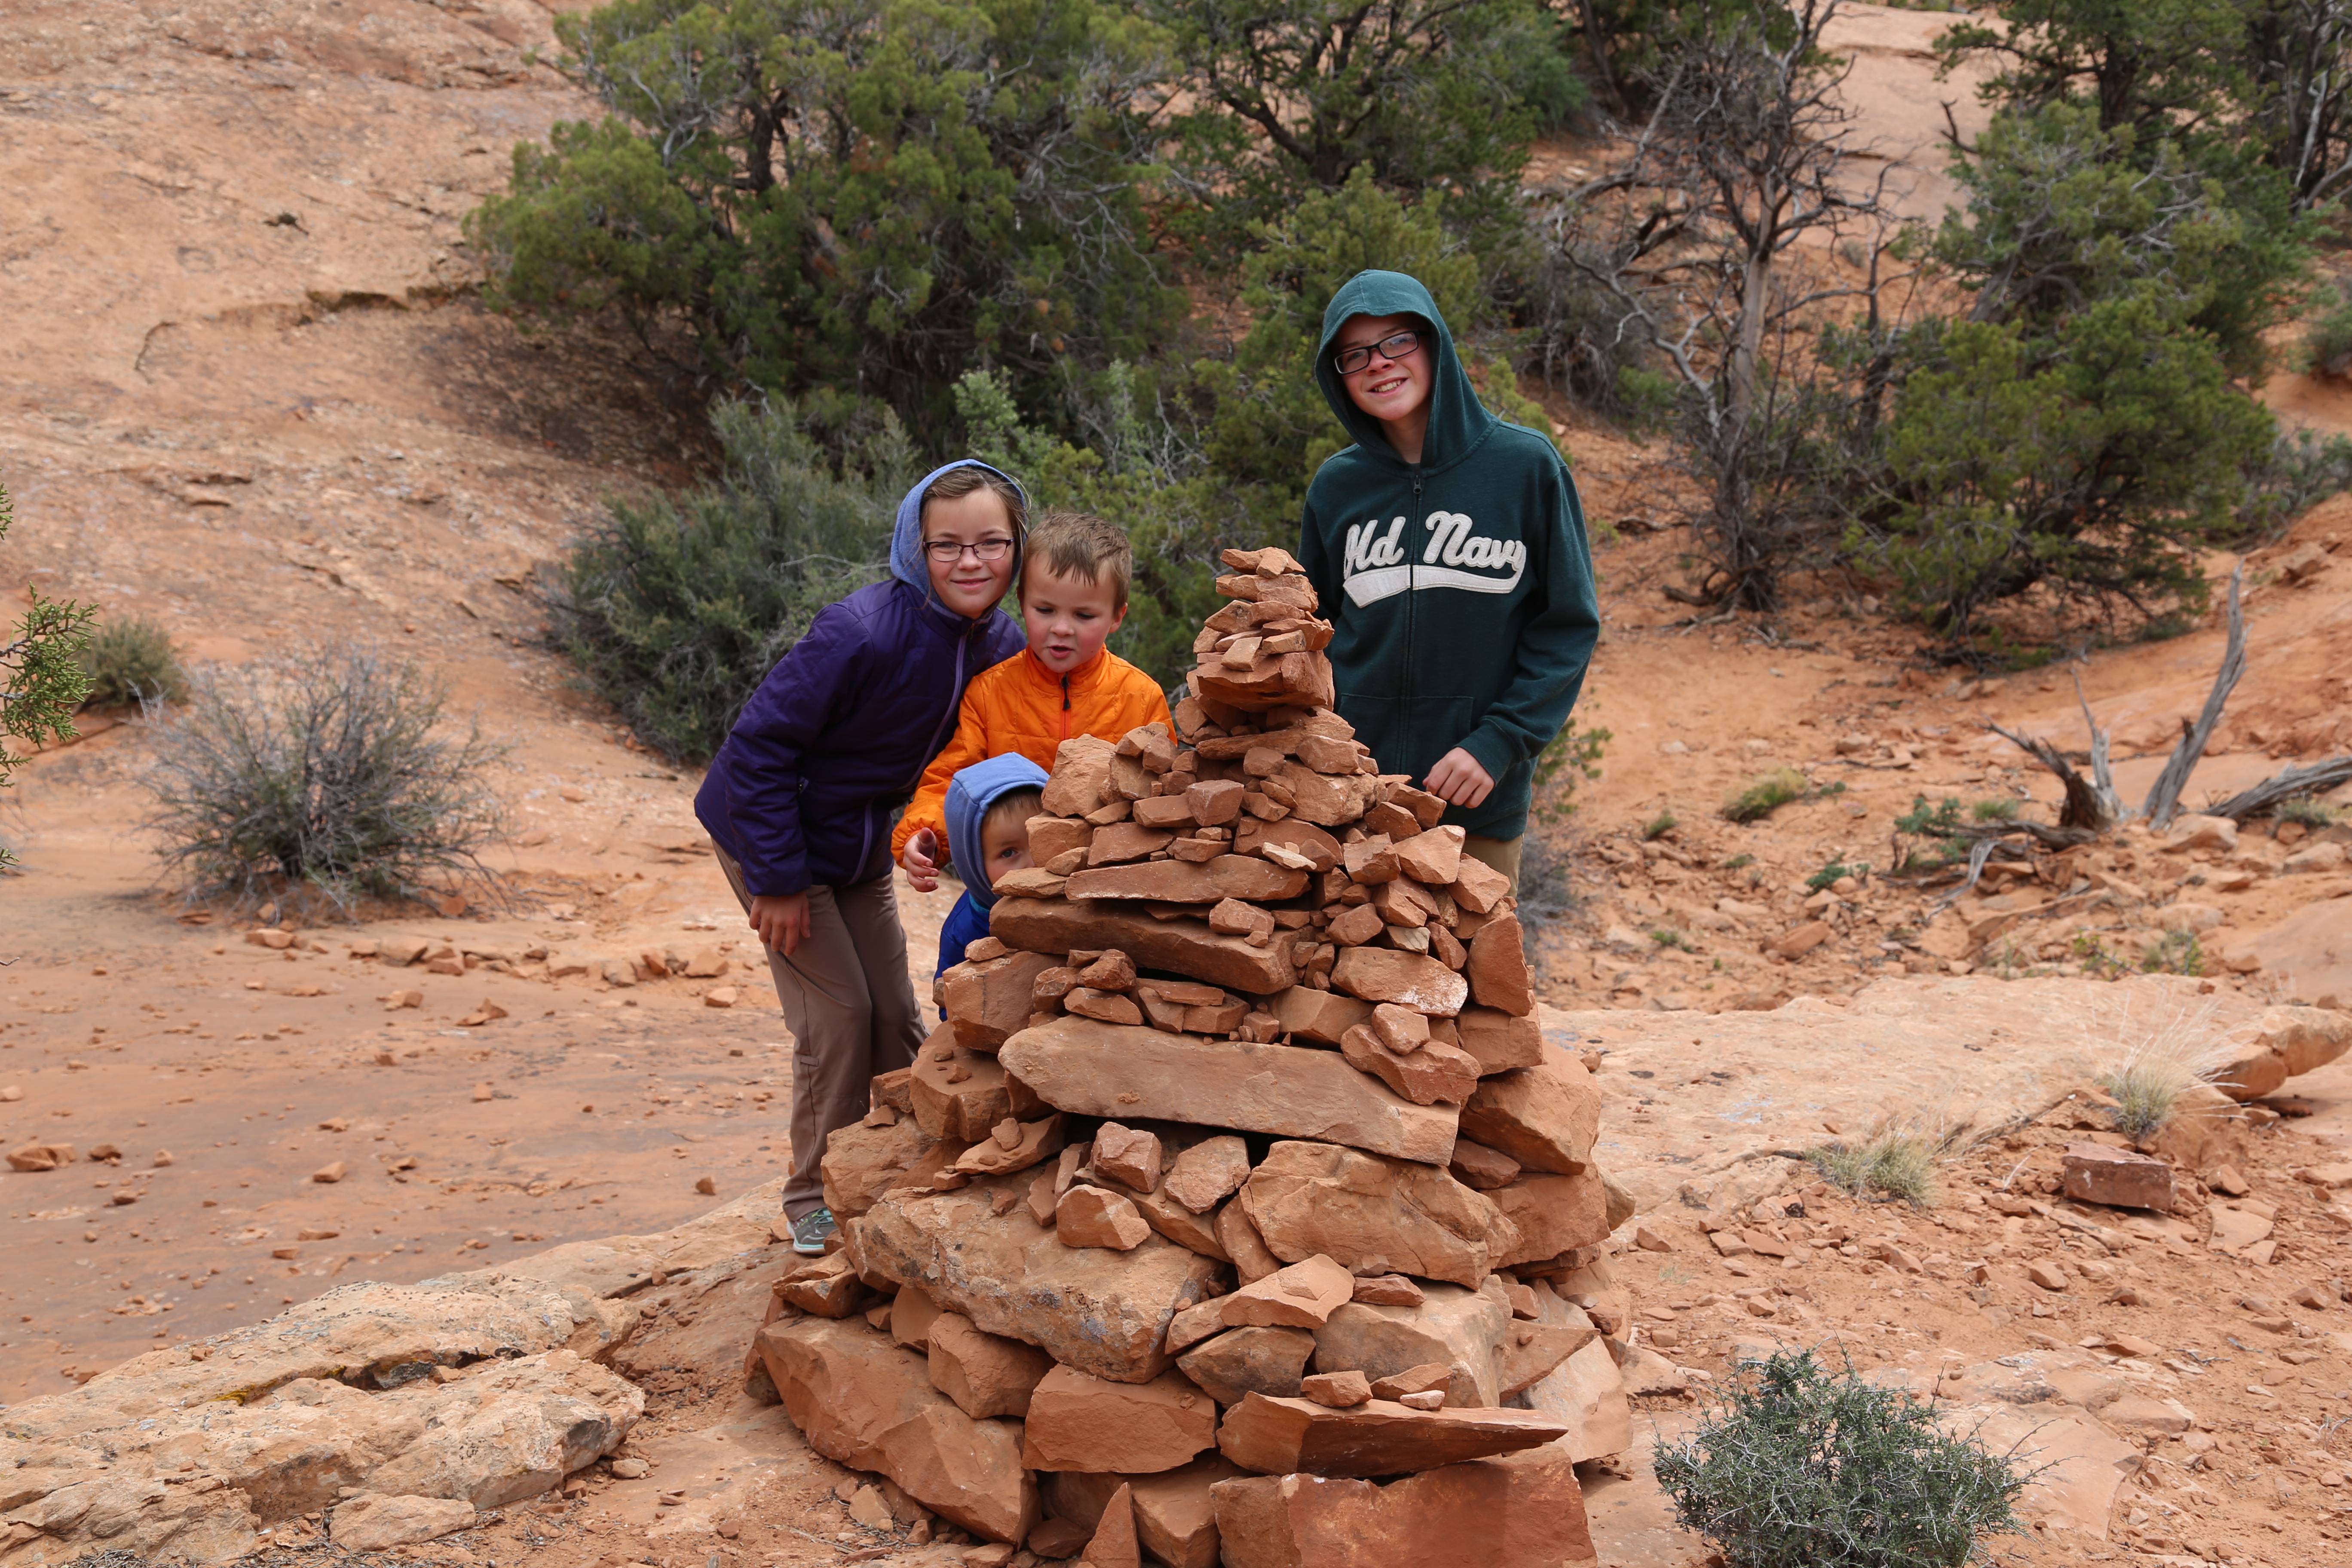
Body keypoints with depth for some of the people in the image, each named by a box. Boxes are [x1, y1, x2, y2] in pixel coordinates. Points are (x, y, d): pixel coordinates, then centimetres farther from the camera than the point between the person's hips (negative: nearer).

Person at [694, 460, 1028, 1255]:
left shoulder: (1002, 645, -11)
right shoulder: (861, 633, -33)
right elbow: (761, 744, -27)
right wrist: (779, 878, -23)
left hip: (859, 845, 6)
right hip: (770, 831, -6)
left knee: (895, 1016, 7)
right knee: (838, 1014, -8)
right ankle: (815, 1202, 8)